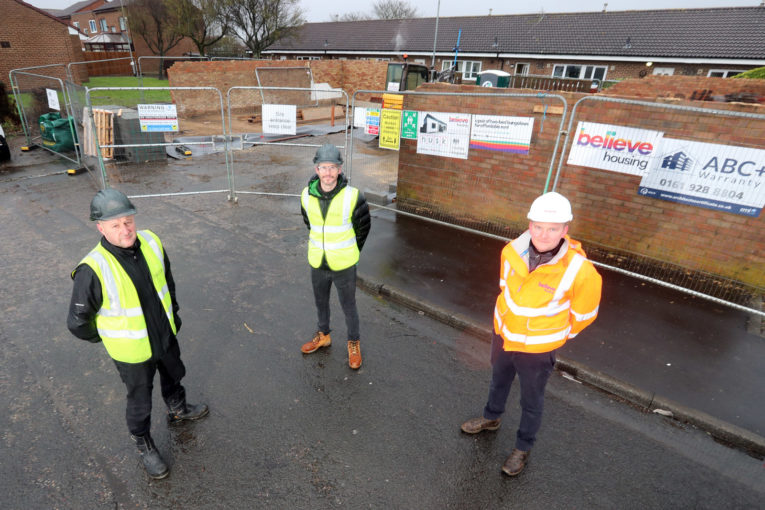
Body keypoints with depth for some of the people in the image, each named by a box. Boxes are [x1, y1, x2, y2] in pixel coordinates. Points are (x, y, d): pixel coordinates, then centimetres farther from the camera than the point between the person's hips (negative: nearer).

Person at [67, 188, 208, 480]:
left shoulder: (151, 242, -16)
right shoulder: (93, 270, -32)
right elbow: (78, 322, -18)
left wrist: (173, 311, 14)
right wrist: (106, 338, 0)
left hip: (166, 335, 5)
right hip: (133, 351, -5)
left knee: (173, 377, 30)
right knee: (140, 402, 18)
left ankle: (178, 411, 60)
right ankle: (144, 446, 46)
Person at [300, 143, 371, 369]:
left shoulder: (353, 196, -19)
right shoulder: (307, 195, -8)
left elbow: (363, 227, -3)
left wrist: (351, 253, 6)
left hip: (343, 265, -4)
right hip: (317, 263, 4)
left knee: (348, 306, 12)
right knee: (320, 302, 23)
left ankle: (354, 343, 36)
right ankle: (323, 335, 48)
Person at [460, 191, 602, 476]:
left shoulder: (580, 271, -30)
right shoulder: (513, 251, -20)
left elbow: (583, 315, -10)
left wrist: (558, 336, 5)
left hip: (537, 349, -4)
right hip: (503, 335, 4)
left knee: (531, 401, 20)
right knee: (499, 381, 29)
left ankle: (523, 449, 47)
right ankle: (491, 419, 58)